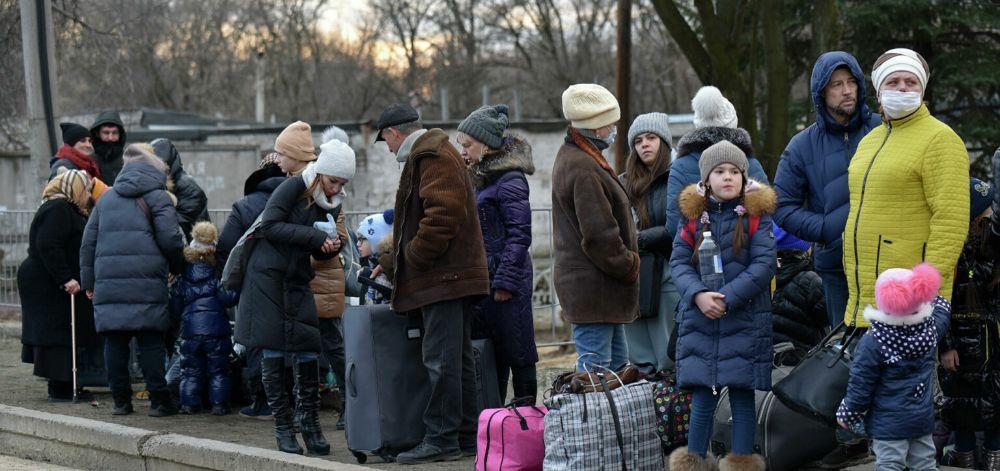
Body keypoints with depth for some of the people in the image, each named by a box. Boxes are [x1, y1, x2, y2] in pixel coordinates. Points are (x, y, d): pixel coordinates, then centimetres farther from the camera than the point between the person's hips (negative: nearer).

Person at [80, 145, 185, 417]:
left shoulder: (106, 198, 19)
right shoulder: (157, 196, 3)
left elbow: (88, 242, 18)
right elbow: (170, 239, -6)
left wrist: (88, 281, 21)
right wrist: (177, 267, 12)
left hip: (108, 282, 4)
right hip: (146, 282, -4)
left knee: (115, 343, 6)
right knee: (151, 343, 0)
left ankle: (120, 400, 8)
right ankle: (159, 401, 0)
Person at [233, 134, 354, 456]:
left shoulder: (333, 203, 7)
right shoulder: (294, 187, -12)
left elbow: (319, 253, 12)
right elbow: (270, 226, -20)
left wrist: (330, 247, -11)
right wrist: (313, 236, -24)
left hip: (298, 281, 5)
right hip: (267, 275, -5)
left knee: (308, 350, -3)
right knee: (273, 351, -3)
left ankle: (310, 422, 6)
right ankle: (283, 426, 2)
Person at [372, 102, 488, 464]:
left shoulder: (432, 158, -11)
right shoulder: (435, 154, 23)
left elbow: (442, 216, -23)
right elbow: (416, 220, 30)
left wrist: (412, 257, -14)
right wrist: (393, 262, 28)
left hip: (444, 279, -11)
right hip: (453, 276, 11)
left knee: (441, 361, -9)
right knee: (459, 359, 12)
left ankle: (441, 440, -8)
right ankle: (465, 437, 16)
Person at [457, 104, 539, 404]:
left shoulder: (510, 180, -12)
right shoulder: (480, 179, 16)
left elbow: (519, 235, -15)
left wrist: (505, 282, -18)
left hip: (506, 280, -9)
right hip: (480, 282, 9)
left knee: (516, 352, -2)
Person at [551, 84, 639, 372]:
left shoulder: (572, 157, 16)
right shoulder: (584, 170, -20)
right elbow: (599, 236, -23)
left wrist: (626, 264, 16)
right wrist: (629, 266, -10)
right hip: (594, 289, -11)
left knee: (617, 363, 16)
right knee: (595, 367, -9)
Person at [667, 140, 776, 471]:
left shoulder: (757, 215, -1)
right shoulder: (694, 215, 6)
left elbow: (764, 265, -8)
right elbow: (678, 261, 2)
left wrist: (727, 298, -16)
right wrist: (698, 295, -15)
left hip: (745, 320, -2)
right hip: (699, 320, 2)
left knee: (742, 394, 2)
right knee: (702, 397, 6)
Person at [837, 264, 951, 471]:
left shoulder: (872, 344, -19)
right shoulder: (931, 328, -5)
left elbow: (860, 386, -13)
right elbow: (942, 307, 20)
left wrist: (847, 414, 1)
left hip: (889, 424, -5)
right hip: (924, 419, 5)